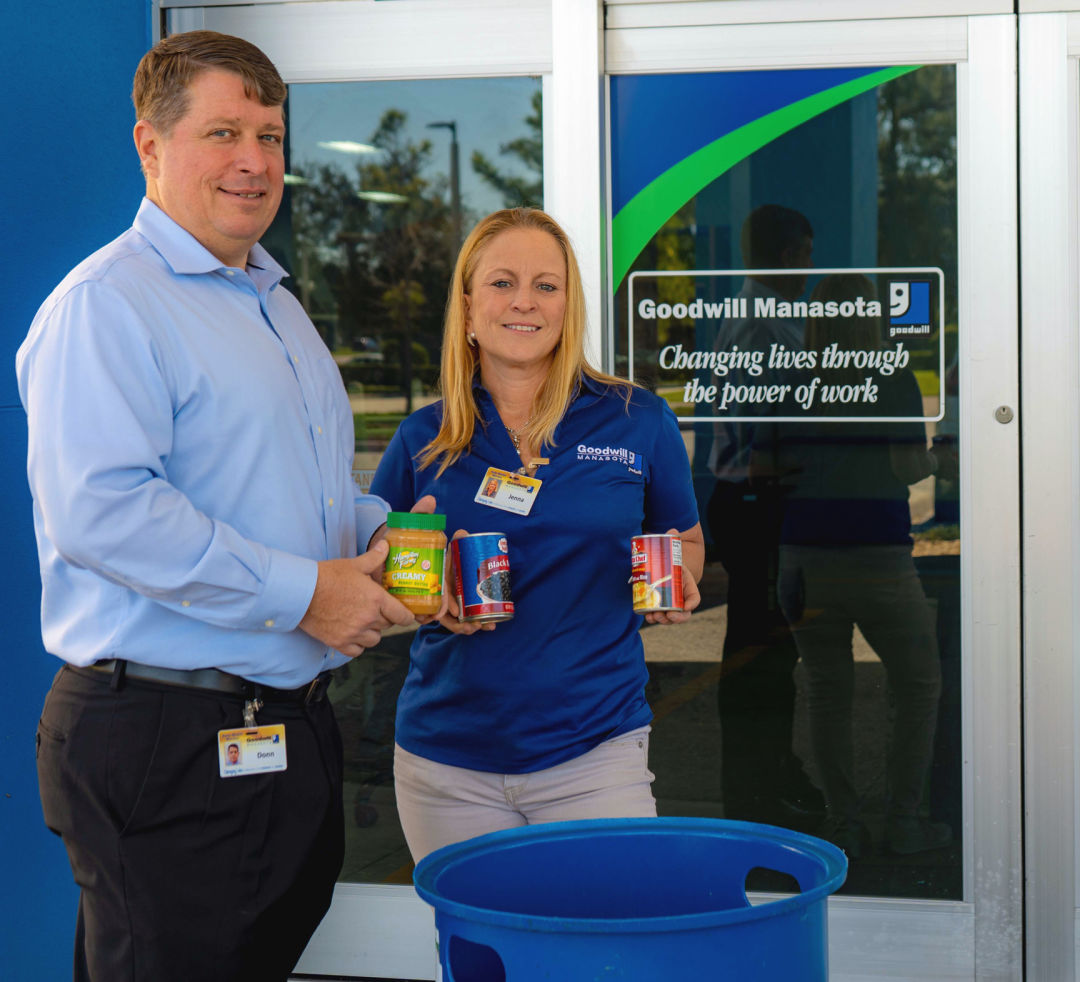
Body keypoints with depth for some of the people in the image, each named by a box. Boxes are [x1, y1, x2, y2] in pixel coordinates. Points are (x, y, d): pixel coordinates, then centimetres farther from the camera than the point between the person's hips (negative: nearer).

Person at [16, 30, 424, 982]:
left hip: (296, 723, 9)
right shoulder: (106, 304, -11)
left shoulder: (276, 304, 19)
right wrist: (299, 591, -21)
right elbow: (98, 508, -24)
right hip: (163, 747, -9)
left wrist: (381, 533, 10)